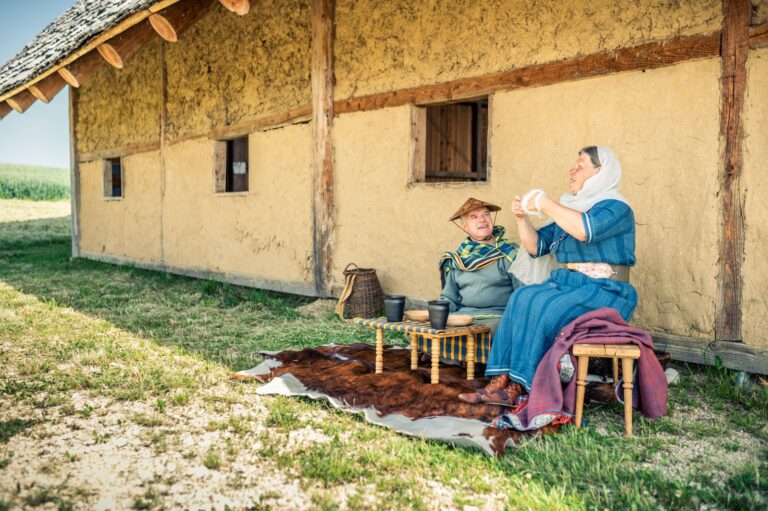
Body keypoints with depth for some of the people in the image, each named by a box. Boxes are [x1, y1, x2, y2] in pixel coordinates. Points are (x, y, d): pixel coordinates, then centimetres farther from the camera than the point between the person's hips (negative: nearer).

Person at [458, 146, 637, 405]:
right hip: (567, 283, 7)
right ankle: (502, 380, -24)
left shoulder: (615, 207, -6)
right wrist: (522, 218, 1)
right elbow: (536, 247, 18)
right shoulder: (572, 208, 18)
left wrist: (544, 204, -20)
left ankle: (517, 386, -22)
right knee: (521, 298, -20)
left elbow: (585, 229, -29)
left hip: (604, 291, -7)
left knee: (543, 307, -30)